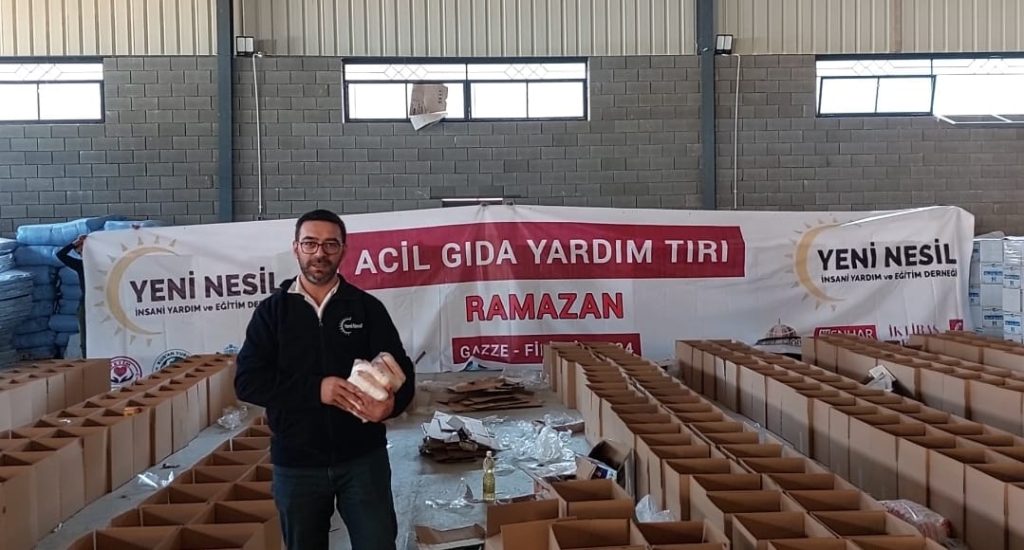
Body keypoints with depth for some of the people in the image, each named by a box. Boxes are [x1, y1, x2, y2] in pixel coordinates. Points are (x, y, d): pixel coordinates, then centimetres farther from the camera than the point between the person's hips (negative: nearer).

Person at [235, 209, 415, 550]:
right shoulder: (271, 311, 1)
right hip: (296, 465, 1)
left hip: (363, 458, -1)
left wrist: (391, 403, -26)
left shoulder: (367, 307, 1)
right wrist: (315, 388, -20)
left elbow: (401, 370, -2)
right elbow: (248, 381, -7)